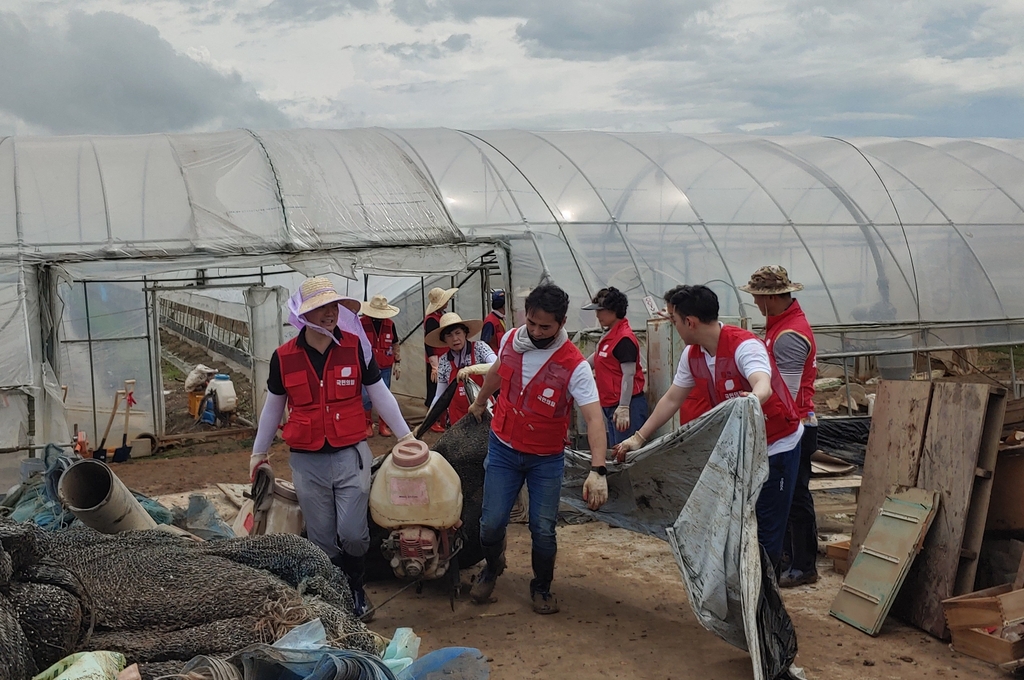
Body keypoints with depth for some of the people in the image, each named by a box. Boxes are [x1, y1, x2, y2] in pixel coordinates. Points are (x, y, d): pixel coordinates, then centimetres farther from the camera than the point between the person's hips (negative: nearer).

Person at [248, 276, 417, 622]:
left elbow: (380, 394, 5)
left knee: (352, 534, -6)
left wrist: (405, 435, 8)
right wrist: (258, 452, 18)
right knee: (323, 541, 7)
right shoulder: (283, 357, -1)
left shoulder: (356, 347, -4)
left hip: (350, 454, -1)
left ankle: (356, 588, 23)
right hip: (307, 461, 1)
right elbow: (273, 407, 12)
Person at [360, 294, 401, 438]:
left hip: (385, 367, 3)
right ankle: (367, 425, 12)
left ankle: (383, 425, 18)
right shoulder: (361, 323, -7)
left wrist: (398, 363, 9)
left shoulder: (390, 324, 3)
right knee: (366, 397, -1)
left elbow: (396, 345, 13)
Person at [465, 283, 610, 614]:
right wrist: (480, 402, 31)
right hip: (503, 449, 3)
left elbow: (594, 417, -30)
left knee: (543, 530, 1)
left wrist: (598, 470, -42)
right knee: (492, 522, 1)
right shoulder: (511, 340, -8)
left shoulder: (574, 365, -23)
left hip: (547, 459, -2)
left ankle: (542, 587, 29)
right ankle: (492, 566, 35)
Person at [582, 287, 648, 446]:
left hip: (627, 404, -10)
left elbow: (629, 374, -20)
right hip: (610, 404, 10)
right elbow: (597, 358, 30)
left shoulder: (624, 338, -16)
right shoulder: (608, 335, 13)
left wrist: (623, 408, -24)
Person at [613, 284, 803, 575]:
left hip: (777, 446, -8)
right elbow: (671, 400, 7)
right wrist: (639, 437, 4)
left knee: (766, 530, -3)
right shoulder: (692, 355, -3)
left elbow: (764, 386, -46)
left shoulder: (744, 345, -27)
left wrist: (753, 399, -69)